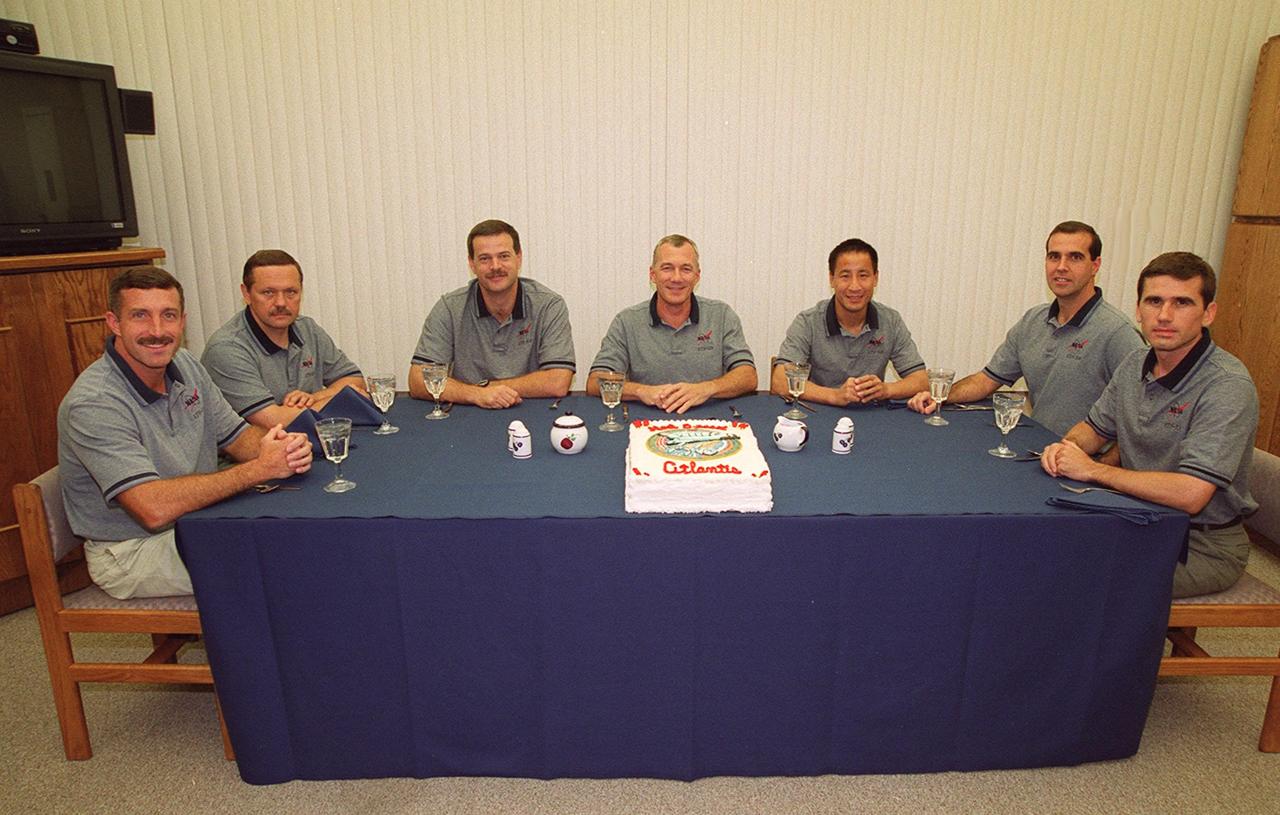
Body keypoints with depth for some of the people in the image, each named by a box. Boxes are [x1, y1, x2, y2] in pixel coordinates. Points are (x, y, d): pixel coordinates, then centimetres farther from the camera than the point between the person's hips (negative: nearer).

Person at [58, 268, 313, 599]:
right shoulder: (93, 404, -24)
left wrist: (286, 447, -17)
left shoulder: (184, 365, 1)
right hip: (133, 550, -7)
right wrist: (260, 468, -28)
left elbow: (237, 436, 8)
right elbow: (154, 509, -33)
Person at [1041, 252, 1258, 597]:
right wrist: (1066, 448, -8)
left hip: (1204, 545, -7)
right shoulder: (1136, 365, 1)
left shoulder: (1228, 385, -22)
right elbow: (1096, 426, 17)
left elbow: (1189, 495, -32)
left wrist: (1092, 469, -22)